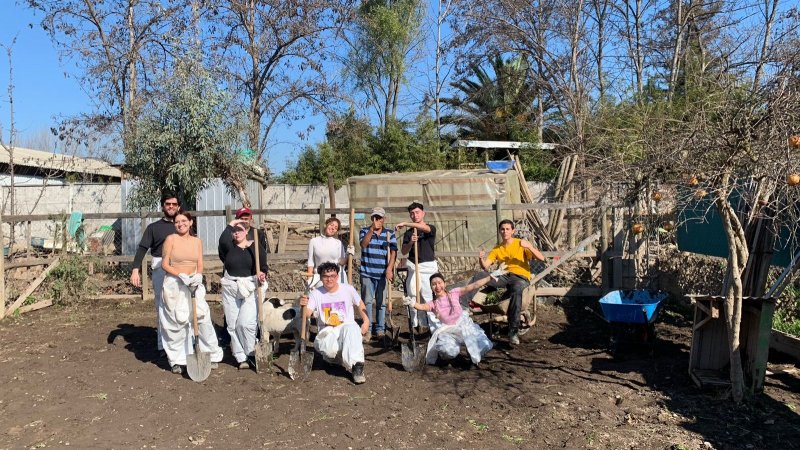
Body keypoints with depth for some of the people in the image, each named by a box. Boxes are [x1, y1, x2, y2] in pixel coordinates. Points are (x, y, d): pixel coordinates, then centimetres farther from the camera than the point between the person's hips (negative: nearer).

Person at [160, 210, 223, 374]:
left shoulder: (197, 241, 8)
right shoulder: (171, 239, -2)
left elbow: (200, 265, 5)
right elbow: (165, 264, -5)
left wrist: (198, 276, -16)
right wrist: (181, 275, -18)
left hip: (194, 285, 3)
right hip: (174, 285, -3)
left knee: (202, 318, -3)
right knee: (176, 322, 1)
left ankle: (211, 354, 10)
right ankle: (177, 361, 15)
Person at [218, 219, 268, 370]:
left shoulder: (256, 247, 3)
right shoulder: (229, 247, 6)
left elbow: (263, 267, 2)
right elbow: (223, 240, -18)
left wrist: (262, 275, -19)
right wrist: (230, 225, -6)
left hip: (251, 288, -3)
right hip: (231, 289, 3)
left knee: (246, 323, -13)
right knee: (233, 325, 3)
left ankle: (251, 353, 6)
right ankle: (241, 357, 12)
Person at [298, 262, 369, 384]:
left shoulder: (348, 289, 1)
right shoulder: (316, 294, -1)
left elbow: (360, 305, 16)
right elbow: (306, 316, -11)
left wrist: (366, 321, 2)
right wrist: (304, 305, -33)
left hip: (347, 327, -1)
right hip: (327, 332, 1)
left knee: (351, 328, -39)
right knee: (329, 349, -34)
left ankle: (357, 365, -38)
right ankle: (332, 355, 5)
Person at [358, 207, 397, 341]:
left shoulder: (390, 234, 5)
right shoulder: (365, 231, 5)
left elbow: (393, 252, -4)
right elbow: (363, 244, -15)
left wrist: (389, 269, -18)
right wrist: (372, 229, -26)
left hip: (383, 274, 1)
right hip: (367, 273, -1)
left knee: (381, 302, 7)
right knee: (367, 301, 2)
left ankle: (380, 328, 16)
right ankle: (367, 328, 10)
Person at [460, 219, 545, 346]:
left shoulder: (521, 244, 5)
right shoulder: (497, 248, 16)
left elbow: (541, 258, -4)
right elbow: (485, 266, 6)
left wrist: (529, 246, -19)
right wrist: (481, 259, -17)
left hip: (521, 278, -4)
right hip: (504, 277, 4)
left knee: (517, 290, -40)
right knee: (479, 275, -20)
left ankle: (513, 332, -40)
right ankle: (461, 304, -29)